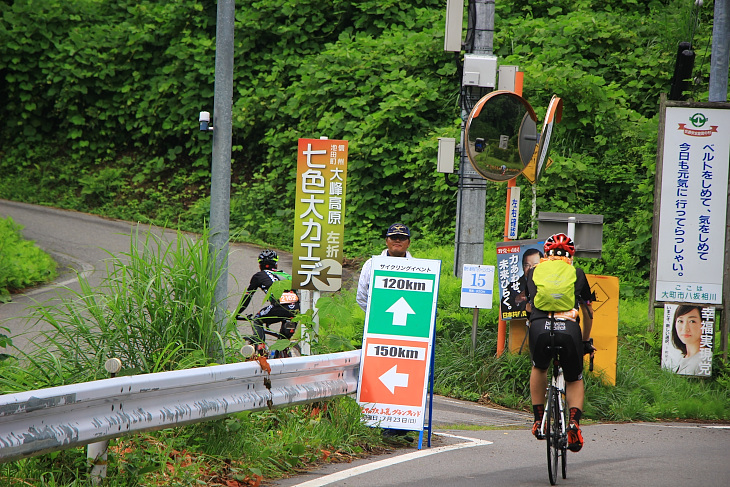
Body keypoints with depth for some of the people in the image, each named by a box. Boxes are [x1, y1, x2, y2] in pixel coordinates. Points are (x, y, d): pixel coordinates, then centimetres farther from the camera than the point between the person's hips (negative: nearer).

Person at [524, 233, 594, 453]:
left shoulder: (534, 272, 27)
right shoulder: (577, 274, 26)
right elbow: (588, 312, 37)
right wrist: (586, 341, 51)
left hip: (540, 327, 0)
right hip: (569, 329, 0)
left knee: (539, 368, 33)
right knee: (575, 379, 23)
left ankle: (539, 420, 28)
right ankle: (574, 421, -1)